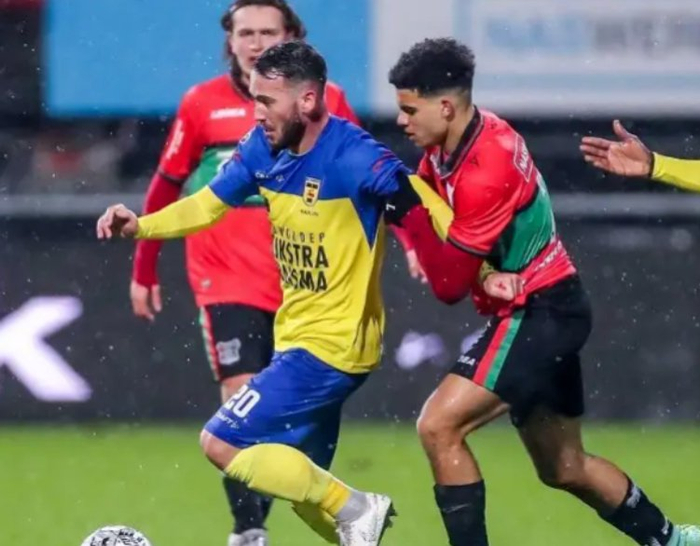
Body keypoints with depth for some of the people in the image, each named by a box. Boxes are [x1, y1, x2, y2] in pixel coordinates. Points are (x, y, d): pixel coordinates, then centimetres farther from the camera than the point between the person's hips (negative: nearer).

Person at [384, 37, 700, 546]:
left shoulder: (487, 171, -26)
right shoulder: (447, 145, 0)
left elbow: (450, 285, -24)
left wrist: (409, 211, -28)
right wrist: (419, 242, -6)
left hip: (540, 312, -10)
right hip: (542, 311, 10)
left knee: (439, 427, -18)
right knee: (565, 468, 20)